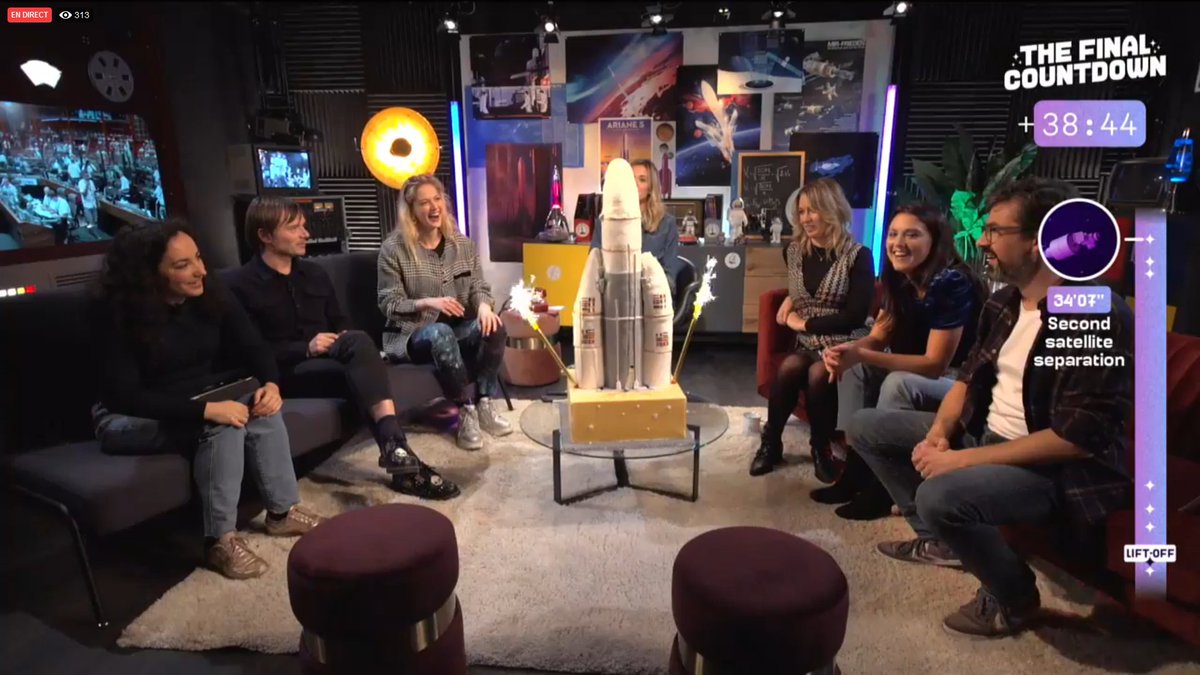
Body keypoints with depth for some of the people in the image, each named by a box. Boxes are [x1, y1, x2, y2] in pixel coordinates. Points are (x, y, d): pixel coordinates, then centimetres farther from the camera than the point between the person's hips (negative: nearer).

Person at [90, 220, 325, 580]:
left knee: (260, 407, -23)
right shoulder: (116, 312, -22)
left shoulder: (210, 294, -7)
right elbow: (124, 396, -28)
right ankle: (219, 540, -23)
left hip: (202, 401, 5)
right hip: (129, 420, -5)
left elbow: (253, 347, -5)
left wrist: (271, 384, -27)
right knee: (222, 423, -32)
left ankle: (283, 512, -11)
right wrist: (205, 410, -37)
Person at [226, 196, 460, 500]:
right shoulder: (240, 284, -3)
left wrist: (348, 342, -3)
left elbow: (340, 323, 21)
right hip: (285, 371, -5)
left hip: (329, 360, 5)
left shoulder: (314, 273, 17)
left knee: (357, 340, -32)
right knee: (360, 368, -33)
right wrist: (305, 349, -19)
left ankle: (395, 449, -43)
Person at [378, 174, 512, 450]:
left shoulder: (464, 244, 7)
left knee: (493, 327, -26)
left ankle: (485, 404, -14)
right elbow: (389, 305, -8)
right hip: (412, 333, -4)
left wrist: (484, 306, -19)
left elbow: (480, 287, 6)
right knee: (441, 333, -38)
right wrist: (427, 303, -26)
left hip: (457, 328, 4)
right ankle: (466, 411, -24)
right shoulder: (393, 248, -6)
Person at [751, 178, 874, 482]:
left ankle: (821, 448, -10)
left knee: (818, 374, -34)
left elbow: (856, 316, -13)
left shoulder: (858, 256, -8)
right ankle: (771, 444, -11)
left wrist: (804, 323, -10)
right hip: (807, 342, 4)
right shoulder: (794, 251, 8)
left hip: (844, 343, -4)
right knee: (789, 368, -30)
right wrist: (790, 298, 10)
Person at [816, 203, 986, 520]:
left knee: (899, 383, -31)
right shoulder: (899, 280, -3)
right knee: (853, 369, -4)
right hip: (917, 372, 8)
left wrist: (861, 355, -34)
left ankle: (881, 486, -16)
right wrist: (847, 350, -26)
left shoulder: (951, 283, -26)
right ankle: (855, 466, -5)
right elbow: (877, 337, -1)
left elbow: (935, 364, -28)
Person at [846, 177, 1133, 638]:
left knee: (940, 495, -36)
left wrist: (965, 459, -26)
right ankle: (942, 540, 16)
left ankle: (1013, 597, -3)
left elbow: (1078, 438, -26)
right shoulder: (1003, 302, 4)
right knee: (866, 426, 6)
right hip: (984, 435, 9)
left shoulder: (1097, 318, -23)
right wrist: (939, 433, -7)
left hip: (1056, 469, -8)